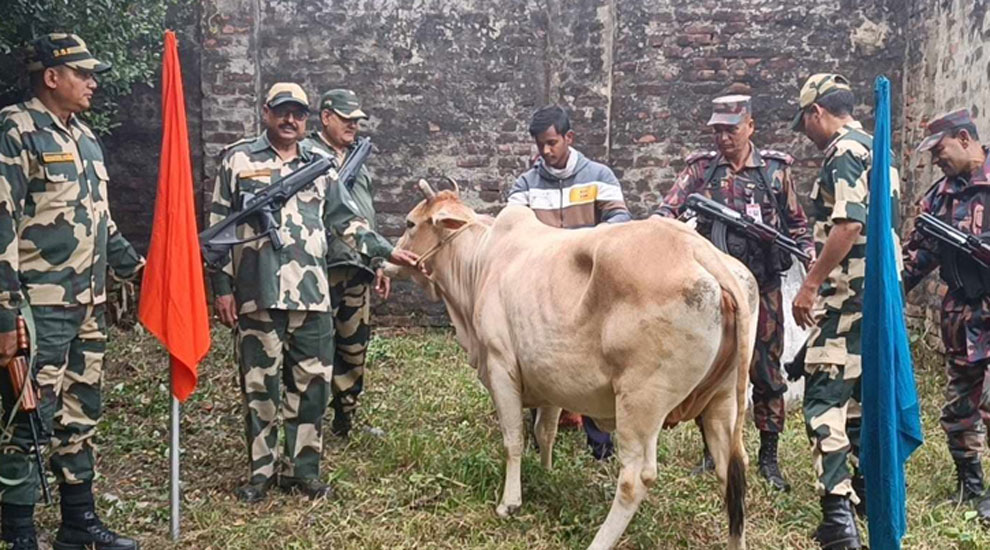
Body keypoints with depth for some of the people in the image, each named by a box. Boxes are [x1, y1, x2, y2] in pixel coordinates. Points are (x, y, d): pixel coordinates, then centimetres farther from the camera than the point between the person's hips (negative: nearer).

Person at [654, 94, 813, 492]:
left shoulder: (776, 170, 5)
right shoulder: (701, 168, 5)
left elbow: (797, 224, 12)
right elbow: (668, 208, -7)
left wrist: (811, 259, -2)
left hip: (761, 285, -1)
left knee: (766, 370, 2)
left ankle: (769, 456, 14)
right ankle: (713, 451, 20)